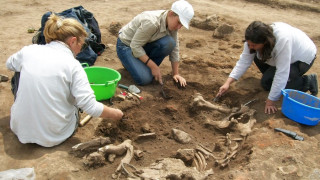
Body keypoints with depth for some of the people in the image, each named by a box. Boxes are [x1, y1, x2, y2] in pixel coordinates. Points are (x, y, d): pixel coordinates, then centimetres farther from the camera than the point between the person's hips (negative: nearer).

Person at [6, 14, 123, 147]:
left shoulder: (29, 50, -3)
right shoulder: (73, 65, -15)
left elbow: (9, 64, 21)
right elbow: (91, 107, -20)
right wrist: (116, 114, -4)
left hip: (20, 129, 3)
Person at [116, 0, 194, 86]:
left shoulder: (172, 24, -11)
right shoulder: (151, 22, -33)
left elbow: (174, 48, -5)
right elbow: (135, 46, -30)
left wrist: (175, 74, -7)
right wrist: (153, 66, -28)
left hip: (145, 44, 6)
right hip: (126, 45, -6)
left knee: (169, 43, -22)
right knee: (145, 79, -24)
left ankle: (146, 66, -1)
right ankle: (129, 62, 6)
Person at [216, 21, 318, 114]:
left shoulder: (282, 40, -42)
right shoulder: (254, 40, -22)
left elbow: (282, 73, -38)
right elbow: (244, 61, -16)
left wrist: (271, 100, -33)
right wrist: (228, 83, -24)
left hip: (302, 59, -7)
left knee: (267, 83, -18)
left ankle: (308, 82, -4)